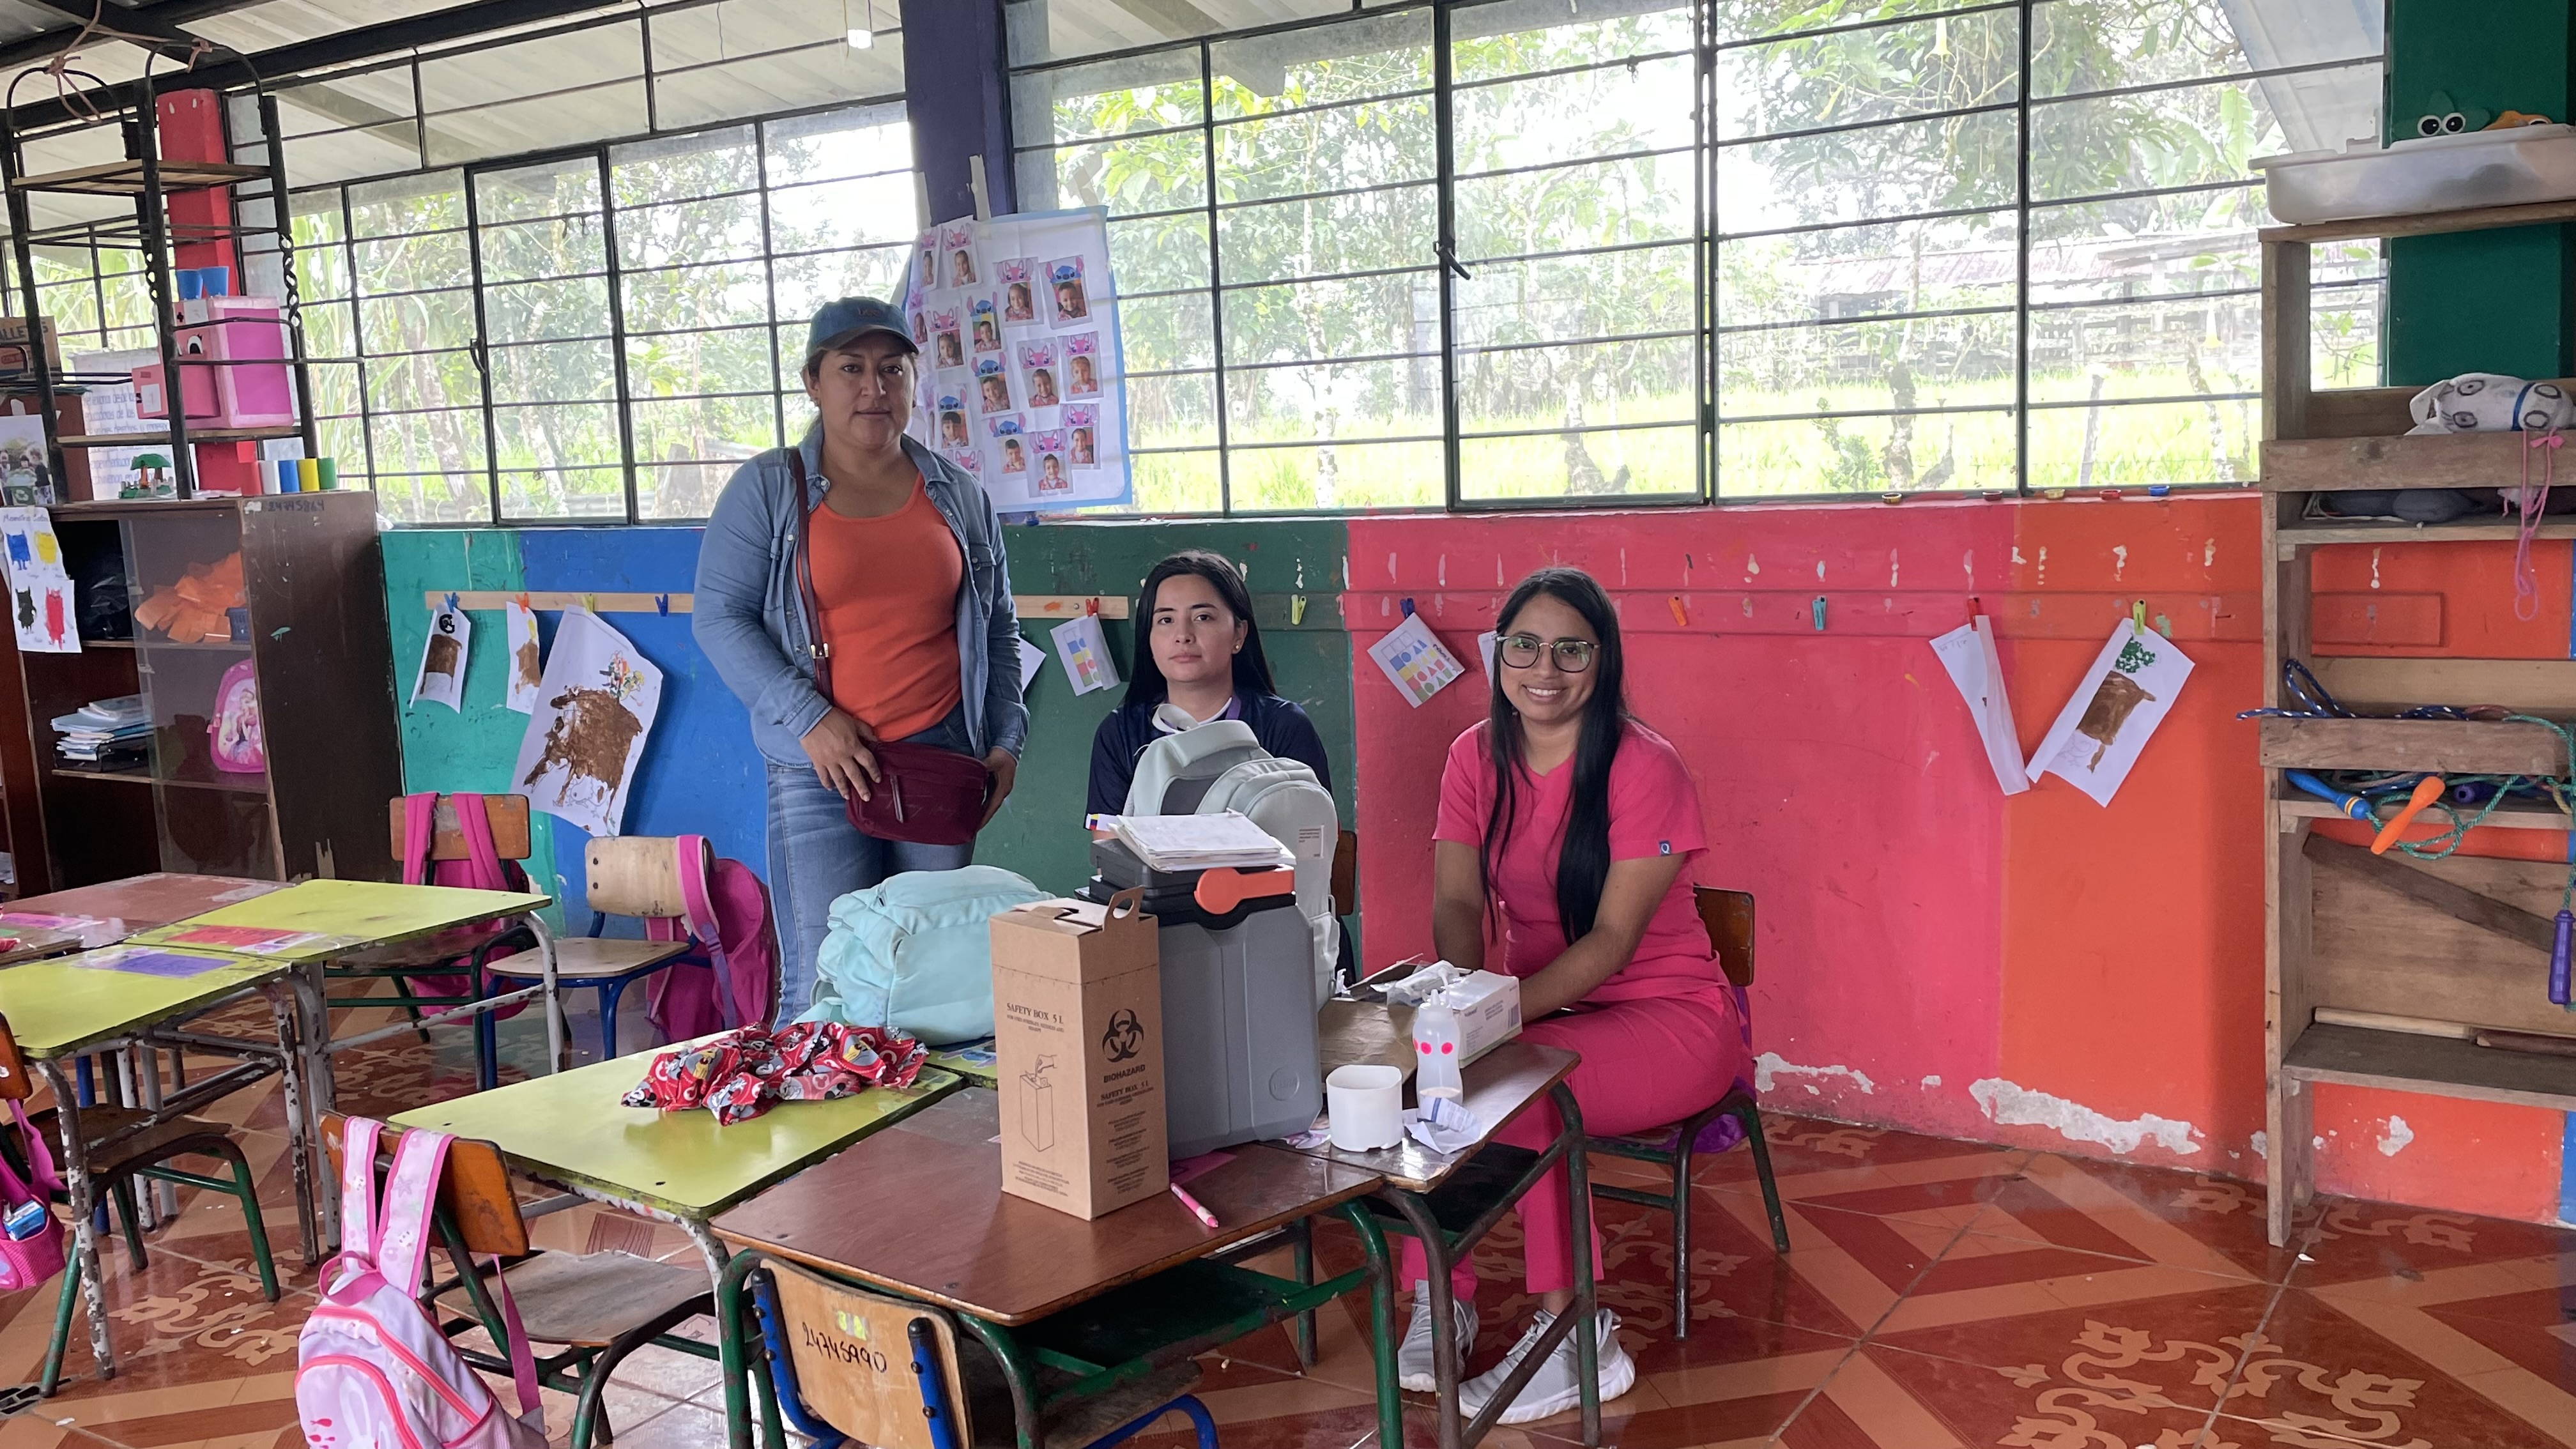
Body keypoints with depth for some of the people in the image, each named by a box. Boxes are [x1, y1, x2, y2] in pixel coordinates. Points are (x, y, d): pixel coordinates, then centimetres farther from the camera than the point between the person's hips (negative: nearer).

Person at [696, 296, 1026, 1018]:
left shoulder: (959, 495, 13)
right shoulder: (766, 489, 3)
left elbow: (999, 628, 18)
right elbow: (719, 618, -2)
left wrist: (1005, 740, 7)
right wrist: (810, 719, -13)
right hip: (822, 769, -3)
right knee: (824, 988, -6)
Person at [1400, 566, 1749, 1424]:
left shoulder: (1645, 768, -16)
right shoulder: (1476, 757, 0)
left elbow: (1613, 939, -20)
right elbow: (1457, 904, -6)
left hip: (1663, 1015, -5)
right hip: (1540, 1009, 5)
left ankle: (1576, 1338, -15)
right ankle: (1439, 1295, -9)